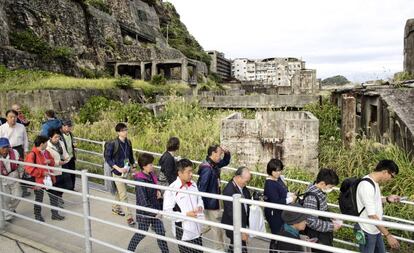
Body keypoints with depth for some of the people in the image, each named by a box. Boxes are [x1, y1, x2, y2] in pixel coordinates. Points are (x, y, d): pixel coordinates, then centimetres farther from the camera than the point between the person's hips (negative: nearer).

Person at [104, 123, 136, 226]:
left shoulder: (128, 142, 1)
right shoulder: (113, 144, -17)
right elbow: (107, 158, -14)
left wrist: (133, 166, 10)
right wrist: (118, 168, -21)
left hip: (126, 171, 6)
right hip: (117, 172, -6)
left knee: (119, 191, 24)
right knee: (123, 195, -4)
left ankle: (115, 208, 45)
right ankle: (129, 217, 1)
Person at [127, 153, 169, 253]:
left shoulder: (151, 175, -1)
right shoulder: (140, 181, -24)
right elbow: (143, 201, -27)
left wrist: (158, 191, -1)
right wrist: (154, 212, -27)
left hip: (155, 210, 6)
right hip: (144, 213, -6)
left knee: (161, 232, 9)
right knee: (141, 234, 14)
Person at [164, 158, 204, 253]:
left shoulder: (193, 184, 2)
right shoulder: (171, 190, -18)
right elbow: (167, 212, -17)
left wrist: (200, 206, -6)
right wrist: (186, 214, -23)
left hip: (196, 230, 6)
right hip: (183, 232, -6)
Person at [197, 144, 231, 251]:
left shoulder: (214, 164, 2)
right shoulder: (207, 168, -27)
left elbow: (226, 162, 19)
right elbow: (202, 188, -27)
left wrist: (227, 153, -1)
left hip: (214, 201, 9)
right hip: (210, 202, -9)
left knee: (210, 223, 24)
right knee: (217, 226, 6)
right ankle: (220, 248, 22)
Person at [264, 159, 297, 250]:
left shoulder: (279, 178, 0)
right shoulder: (270, 184, -26)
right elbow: (276, 202, -28)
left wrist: (290, 194, -5)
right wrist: (290, 199, -20)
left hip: (281, 212, 9)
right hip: (274, 214, -9)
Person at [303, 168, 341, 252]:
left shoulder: (320, 191, 0)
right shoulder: (311, 197, -30)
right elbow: (312, 222, -28)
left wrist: (331, 222, 3)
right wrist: (331, 226, -20)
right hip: (317, 239, -9)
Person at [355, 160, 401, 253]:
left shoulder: (374, 182, 3)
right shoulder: (366, 186, -28)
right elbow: (372, 216, -28)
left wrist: (387, 199, 6)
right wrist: (388, 235, -26)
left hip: (376, 229, 9)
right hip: (367, 231, -9)